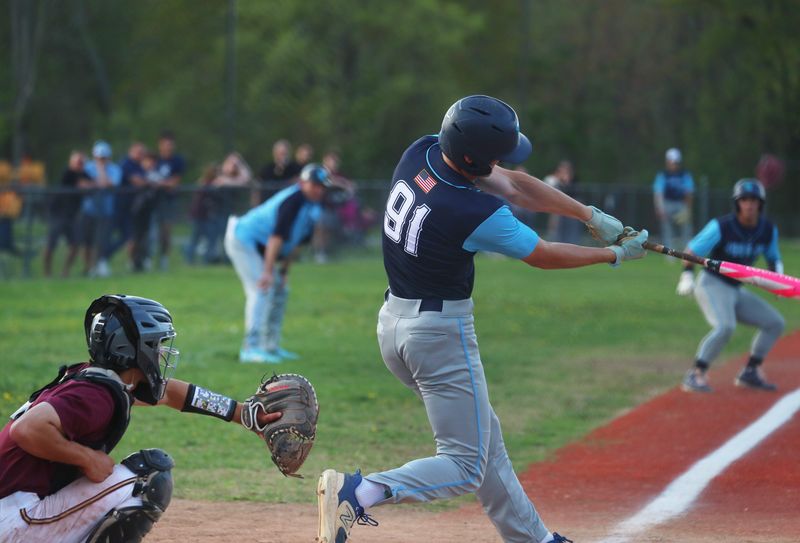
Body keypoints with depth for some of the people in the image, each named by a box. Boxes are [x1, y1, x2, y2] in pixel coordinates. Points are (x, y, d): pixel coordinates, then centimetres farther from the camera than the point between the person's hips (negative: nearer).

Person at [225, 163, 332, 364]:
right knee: (261, 290, -21)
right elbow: (278, 236, -34)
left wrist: (284, 271, 11)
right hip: (243, 240, -11)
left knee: (279, 291, 15)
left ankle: (271, 346, 22)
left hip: (258, 247, 11)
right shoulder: (294, 200, -27)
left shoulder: (311, 206, 4)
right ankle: (251, 348, -26)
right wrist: (268, 271, -39)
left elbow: (294, 241, 12)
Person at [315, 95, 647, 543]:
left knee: (484, 436, 19)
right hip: (441, 333, -9)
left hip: (393, 322, 9)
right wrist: (615, 255, 4)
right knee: (466, 466, -3)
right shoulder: (476, 213, -27)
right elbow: (545, 256, -11)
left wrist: (592, 215, 3)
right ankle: (359, 493, -20)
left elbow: (513, 186, 4)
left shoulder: (421, 152, -4)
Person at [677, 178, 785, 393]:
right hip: (712, 285, -7)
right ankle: (696, 375, -29)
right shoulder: (721, 227, -18)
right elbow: (692, 251, -14)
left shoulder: (769, 231, 0)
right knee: (725, 326, -32)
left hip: (736, 290, 7)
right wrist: (687, 276, -30)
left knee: (775, 323, 7)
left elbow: (773, 258, 14)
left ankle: (750, 372, 16)